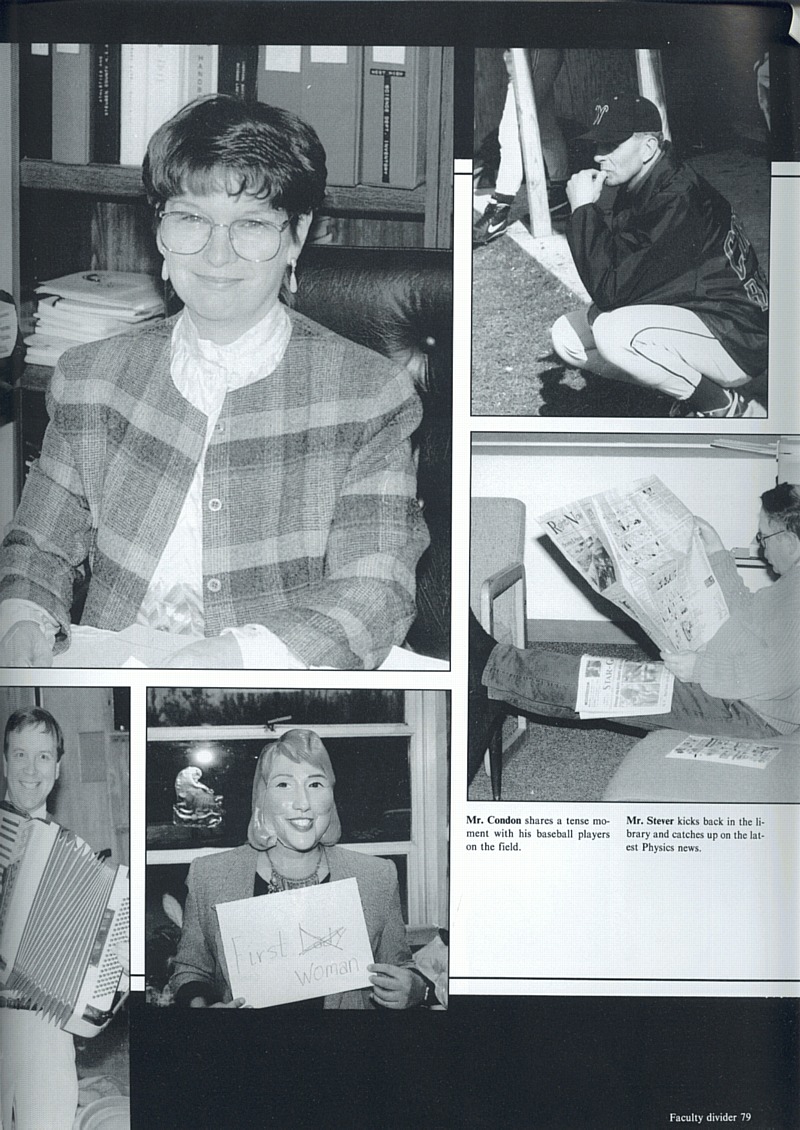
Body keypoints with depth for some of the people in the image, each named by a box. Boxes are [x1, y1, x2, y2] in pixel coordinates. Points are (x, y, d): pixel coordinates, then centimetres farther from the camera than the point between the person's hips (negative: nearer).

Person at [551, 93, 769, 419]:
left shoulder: (679, 200, -25)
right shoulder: (634, 192, 5)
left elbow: (612, 291, -28)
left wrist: (584, 209, -23)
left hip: (737, 343, -10)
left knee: (613, 330, -32)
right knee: (567, 334, 3)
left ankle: (727, 408, -11)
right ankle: (692, 390, 6)